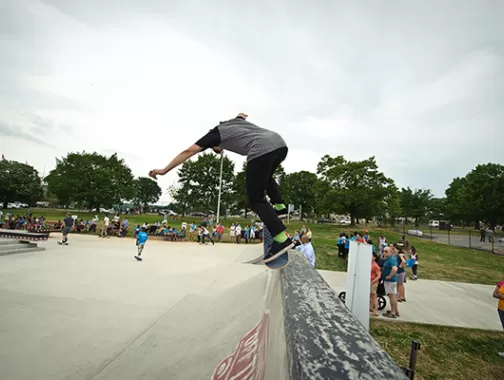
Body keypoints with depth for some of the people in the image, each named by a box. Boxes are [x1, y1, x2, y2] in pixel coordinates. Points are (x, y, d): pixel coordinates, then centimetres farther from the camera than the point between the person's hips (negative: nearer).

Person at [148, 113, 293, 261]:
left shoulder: (215, 133, 17)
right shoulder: (235, 121, 33)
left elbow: (189, 151, 12)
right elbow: (241, 115, 59)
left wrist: (164, 170, 14)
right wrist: (242, 115, 82)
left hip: (262, 150, -8)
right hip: (281, 144, 8)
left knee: (256, 200, 1)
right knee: (265, 176, 37)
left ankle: (282, 240, -9)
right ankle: (280, 207, 25)